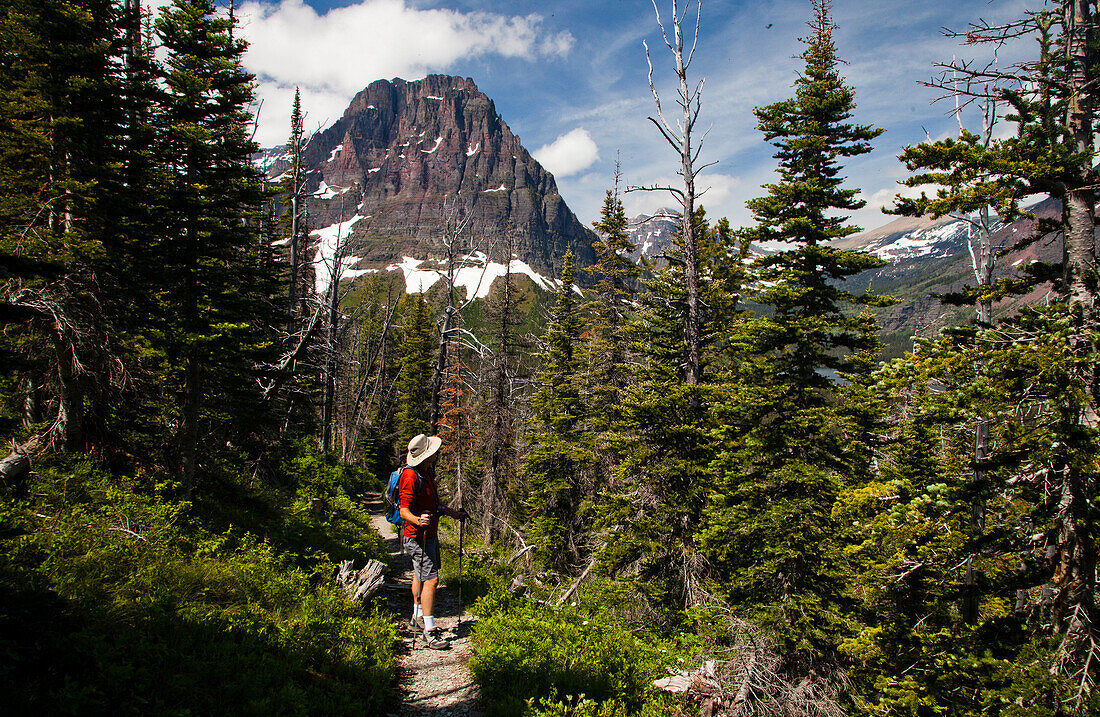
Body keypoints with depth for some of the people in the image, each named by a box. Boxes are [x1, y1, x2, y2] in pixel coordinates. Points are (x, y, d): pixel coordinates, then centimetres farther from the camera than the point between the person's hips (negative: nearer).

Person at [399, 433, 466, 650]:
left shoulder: (427, 471, 7)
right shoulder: (411, 477, -23)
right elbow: (404, 510, -26)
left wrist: (452, 513, 25)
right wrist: (418, 520, -44)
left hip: (430, 533, 10)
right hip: (417, 536, -10)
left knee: (420, 575, 23)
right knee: (430, 580, -11)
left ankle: (417, 617, 39)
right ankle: (429, 632, -7)